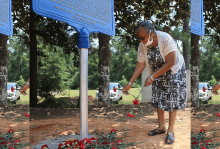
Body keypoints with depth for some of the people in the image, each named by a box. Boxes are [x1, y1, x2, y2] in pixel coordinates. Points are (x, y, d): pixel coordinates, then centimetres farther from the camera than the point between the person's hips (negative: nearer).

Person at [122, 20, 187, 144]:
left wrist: (152, 77, -30)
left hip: (174, 70, -5)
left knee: (172, 100, -4)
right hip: (158, 72, 5)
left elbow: (170, 63, -31)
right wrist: (130, 83, -13)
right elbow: (140, 65, -7)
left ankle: (170, 131, 5)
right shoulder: (142, 46, -15)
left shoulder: (165, 39, -32)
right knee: (158, 99, 8)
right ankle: (161, 127, 23)